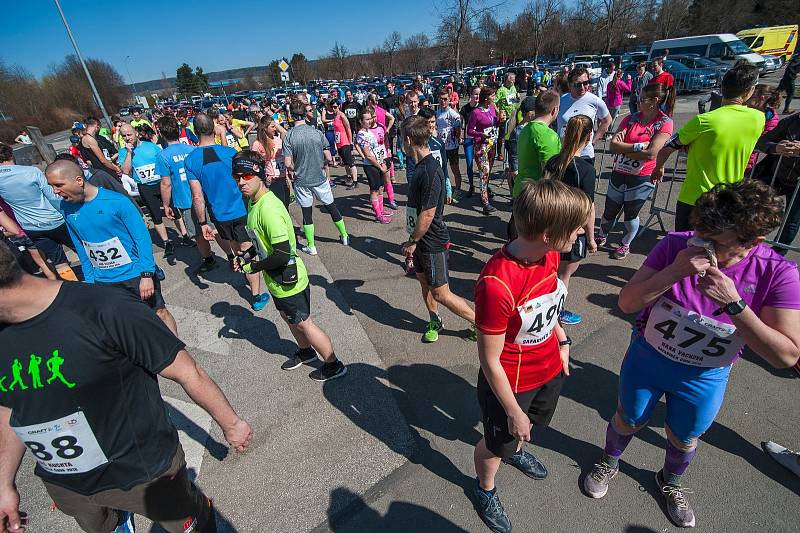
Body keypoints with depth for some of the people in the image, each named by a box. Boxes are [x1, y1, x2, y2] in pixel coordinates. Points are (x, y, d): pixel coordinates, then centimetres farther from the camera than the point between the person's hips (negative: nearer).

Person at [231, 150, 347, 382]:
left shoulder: (269, 208, -29)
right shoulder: (253, 201, 2)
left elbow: (283, 254, -30)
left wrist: (253, 267, -16)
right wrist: (245, 256, 2)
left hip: (288, 281, -9)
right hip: (276, 279, 9)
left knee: (302, 323, 7)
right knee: (287, 316, 26)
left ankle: (333, 365, 26)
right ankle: (306, 352, 51)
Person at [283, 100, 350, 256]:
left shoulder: (289, 137, -11)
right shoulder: (317, 132, -7)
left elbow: (288, 164, -13)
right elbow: (328, 158, -5)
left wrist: (296, 170, 8)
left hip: (301, 180, -1)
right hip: (320, 178, 1)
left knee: (307, 212, 10)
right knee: (331, 206, 16)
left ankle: (311, 246, 18)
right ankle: (345, 236, 28)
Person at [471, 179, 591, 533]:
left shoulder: (550, 254, -14)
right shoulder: (496, 285, -39)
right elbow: (490, 361, -26)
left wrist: (562, 339, 11)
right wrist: (513, 412, -15)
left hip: (550, 368, 7)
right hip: (510, 382, -7)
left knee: (533, 424, 34)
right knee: (498, 442, 22)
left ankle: (517, 451, 69)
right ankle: (485, 489, 55)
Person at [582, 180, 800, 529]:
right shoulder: (676, 245, -24)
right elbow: (627, 303, -23)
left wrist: (734, 303, -36)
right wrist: (674, 272, -37)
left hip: (704, 379, 1)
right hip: (646, 358, -1)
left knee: (684, 440, 26)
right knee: (628, 421, 22)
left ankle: (670, 483, 59)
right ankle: (609, 462, 54)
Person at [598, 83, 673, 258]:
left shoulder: (665, 123, -9)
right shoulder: (631, 119, 2)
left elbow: (651, 153, -19)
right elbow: (613, 146, -10)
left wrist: (623, 148, -13)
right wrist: (638, 146, -20)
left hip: (641, 179, -3)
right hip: (618, 174, 3)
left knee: (631, 214, 10)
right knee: (609, 211, 14)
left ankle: (625, 244, 31)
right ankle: (601, 236, 39)